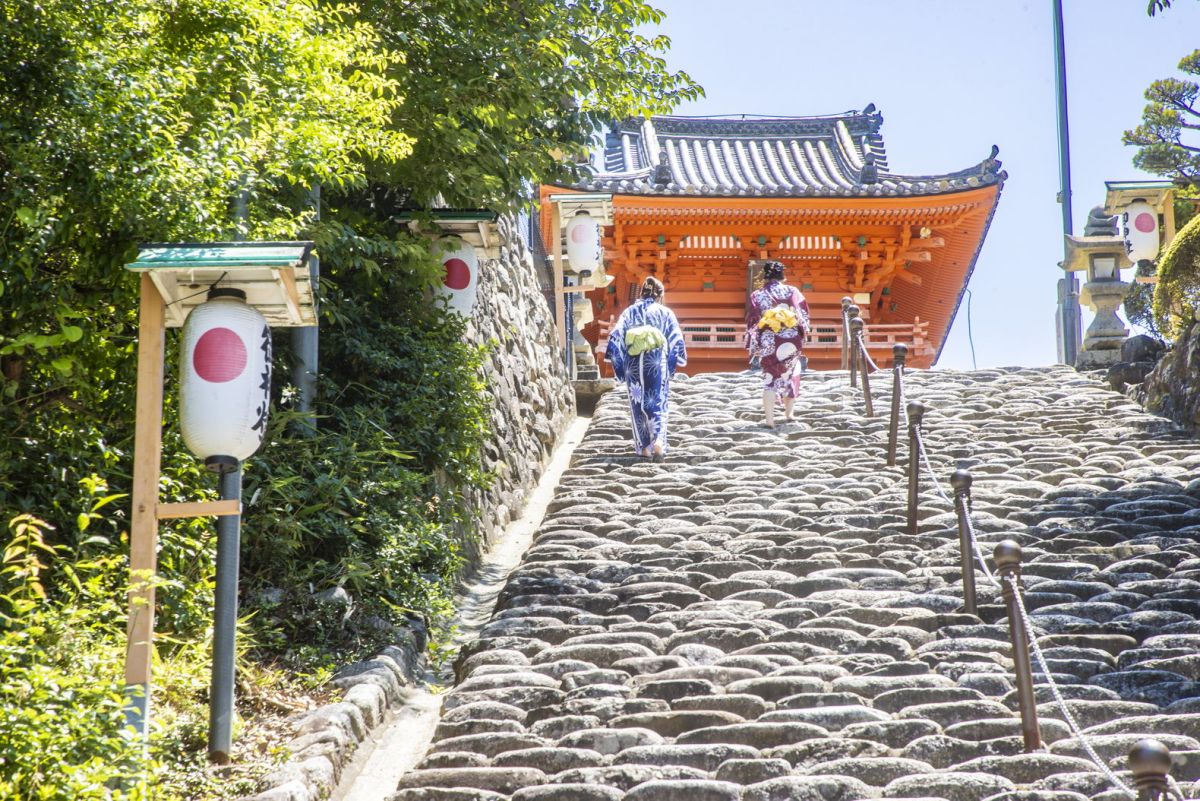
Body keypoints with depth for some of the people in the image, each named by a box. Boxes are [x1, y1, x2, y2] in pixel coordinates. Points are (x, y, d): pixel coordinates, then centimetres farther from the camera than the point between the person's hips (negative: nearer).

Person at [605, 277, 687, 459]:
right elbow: (676, 341, 3)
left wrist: (619, 367, 4)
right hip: (657, 364, -1)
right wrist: (672, 365, 12)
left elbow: (616, 338, 1)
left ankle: (644, 447, 13)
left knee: (638, 404, 12)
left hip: (633, 364, 1)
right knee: (658, 403, 3)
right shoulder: (666, 313, 4)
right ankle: (658, 440, -20)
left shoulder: (629, 312, 7)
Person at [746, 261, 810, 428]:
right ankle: (788, 413, 29)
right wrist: (801, 334, 14)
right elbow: (804, 314, 1)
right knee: (790, 375, 20)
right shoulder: (792, 291, 2)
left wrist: (753, 347, 3)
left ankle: (770, 420, -9)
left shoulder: (757, 295, 1)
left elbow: (752, 321, -1)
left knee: (770, 378, 1)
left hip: (768, 342, -1)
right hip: (791, 340, 1)